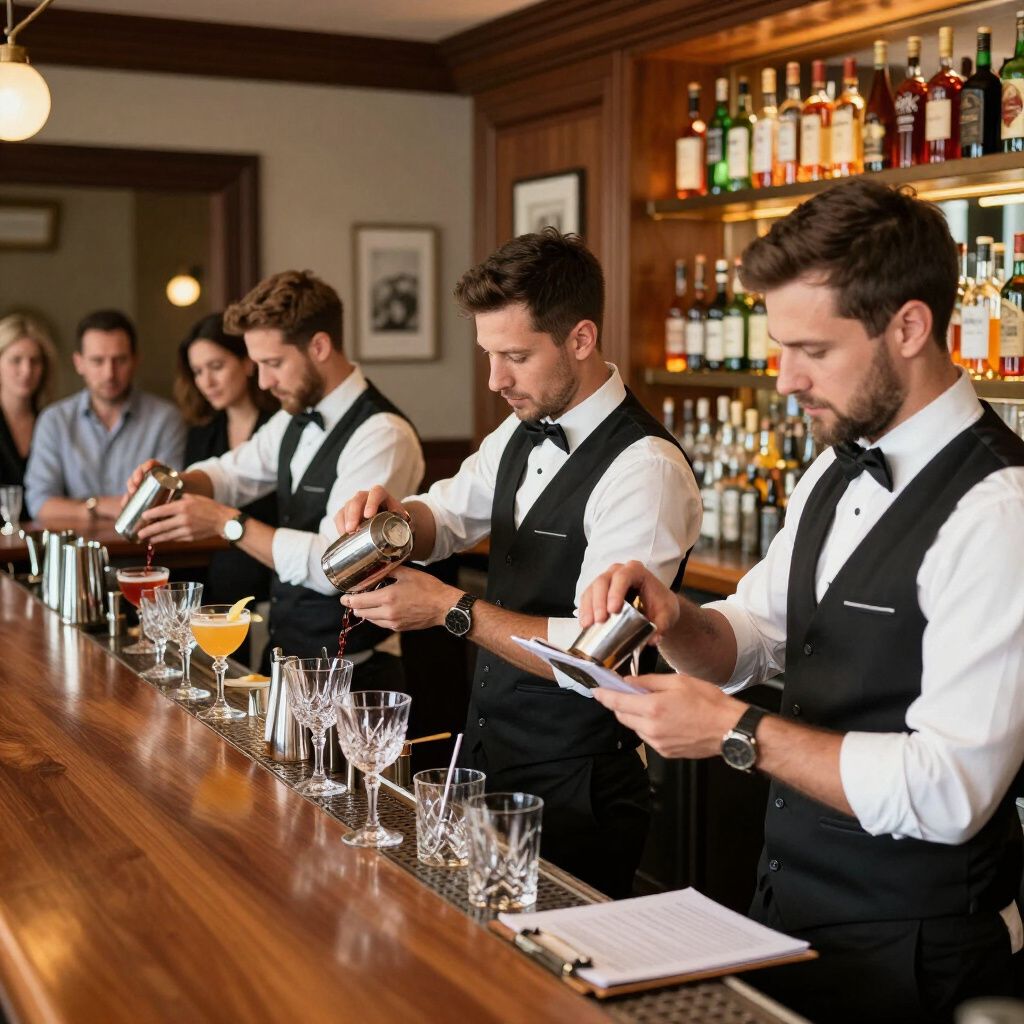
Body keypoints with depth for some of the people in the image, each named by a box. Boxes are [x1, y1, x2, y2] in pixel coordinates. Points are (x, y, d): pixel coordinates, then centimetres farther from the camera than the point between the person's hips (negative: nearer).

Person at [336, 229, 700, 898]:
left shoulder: (646, 468, -22)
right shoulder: (522, 433, 4)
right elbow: (446, 521, 14)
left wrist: (452, 609, -25)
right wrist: (391, 513, -8)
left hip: (574, 790, -8)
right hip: (489, 754, 8)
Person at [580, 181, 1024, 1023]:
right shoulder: (836, 474, 4)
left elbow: (949, 791, -26)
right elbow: (748, 639, 11)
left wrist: (736, 732, -24)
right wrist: (675, 619, -10)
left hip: (906, 954, -7)